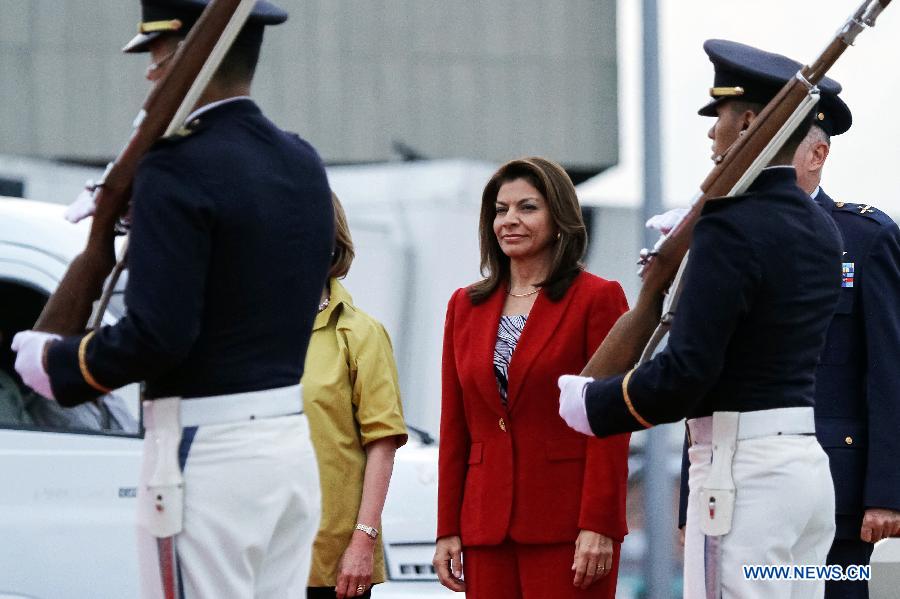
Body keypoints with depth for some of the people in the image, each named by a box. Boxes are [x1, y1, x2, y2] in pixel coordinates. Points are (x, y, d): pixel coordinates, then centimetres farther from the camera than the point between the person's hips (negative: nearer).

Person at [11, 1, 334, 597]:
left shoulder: (180, 170, -15)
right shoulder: (304, 164, 11)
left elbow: (155, 337, -20)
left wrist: (57, 363, -3)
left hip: (207, 452, -8)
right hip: (294, 441, 9)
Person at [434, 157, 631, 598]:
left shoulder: (598, 298, -1)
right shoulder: (465, 306, 14)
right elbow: (454, 429, 14)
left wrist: (598, 527, -13)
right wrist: (447, 529, 9)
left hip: (566, 525, -5)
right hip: (487, 525, 5)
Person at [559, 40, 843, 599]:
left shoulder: (732, 231, -15)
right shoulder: (822, 231, 12)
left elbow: (687, 373, -19)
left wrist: (593, 403, -4)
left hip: (742, 470, -9)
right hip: (810, 463, 9)